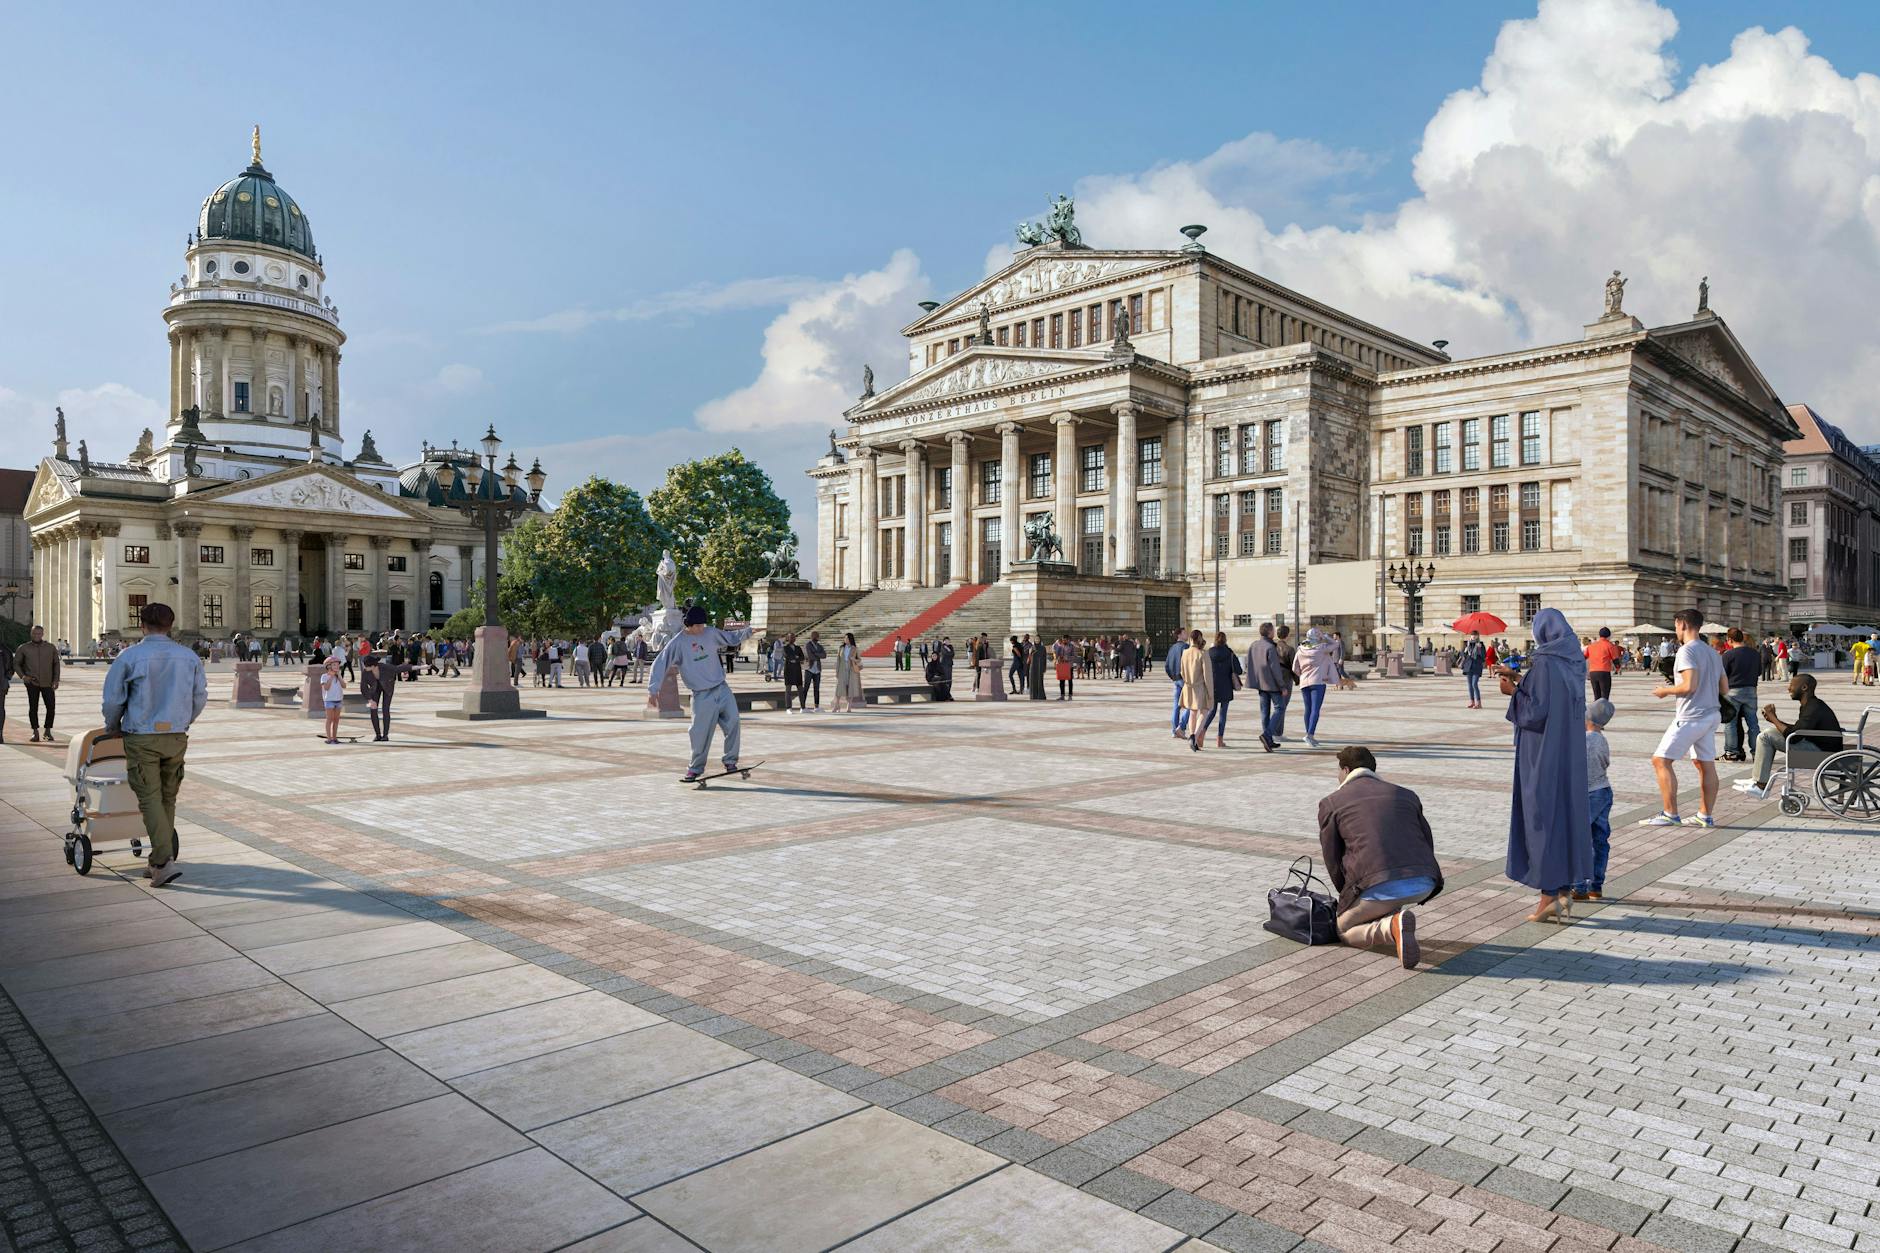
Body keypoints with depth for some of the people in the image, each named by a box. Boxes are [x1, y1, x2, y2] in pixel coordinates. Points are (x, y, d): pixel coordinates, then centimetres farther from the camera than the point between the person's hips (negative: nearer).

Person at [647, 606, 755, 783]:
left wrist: (746, 632, 6)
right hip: (702, 696, -3)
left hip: (722, 689, 3)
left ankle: (730, 760, 9)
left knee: (733, 723, -6)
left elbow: (732, 638, 20)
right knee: (701, 734, -3)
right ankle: (695, 768, 15)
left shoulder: (711, 633, 3)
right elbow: (660, 664, -9)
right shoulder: (678, 643, -7)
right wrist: (653, 689, -16)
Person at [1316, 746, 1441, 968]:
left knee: (1343, 931, 20)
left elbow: (1333, 860, 15)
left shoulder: (1331, 803, 13)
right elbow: (1428, 845, 24)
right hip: (1424, 885, 5)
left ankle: (1392, 927, -8)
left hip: (1378, 886, -5)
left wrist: (1348, 896, 31)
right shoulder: (1406, 795, 23)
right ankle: (1388, 916, 18)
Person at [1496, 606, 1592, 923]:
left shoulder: (1544, 663, -17)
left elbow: (1535, 712, -20)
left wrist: (1515, 687, -5)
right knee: (1568, 812, 12)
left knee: (1543, 817, -1)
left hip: (1543, 755, -8)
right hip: (1570, 754, 8)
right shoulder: (1575, 662, 7)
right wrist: (1521, 680, 21)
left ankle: (1549, 895, 2)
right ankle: (1565, 892, 18)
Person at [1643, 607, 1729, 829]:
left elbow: (1689, 686, -23)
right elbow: (1723, 689, 17)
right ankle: (1705, 816, 16)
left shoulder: (1687, 651, -14)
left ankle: (1670, 814, -6)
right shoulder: (1713, 653, 14)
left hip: (1691, 717, -9)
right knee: (1706, 764, 12)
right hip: (1711, 715, 9)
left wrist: (1665, 691, -8)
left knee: (1660, 760, -5)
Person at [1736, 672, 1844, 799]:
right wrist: (1774, 720, 10)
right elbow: (1797, 730, 20)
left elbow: (1793, 735, -24)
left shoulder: (1813, 709, -20)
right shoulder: (1810, 705, 13)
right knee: (1771, 732, 17)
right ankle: (1759, 780, 12)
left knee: (1766, 736, -13)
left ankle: (1761, 787, -9)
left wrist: (1773, 718, -11)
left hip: (1822, 753, -10)